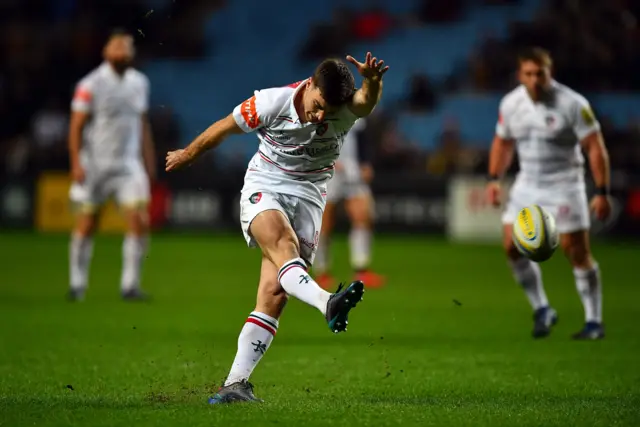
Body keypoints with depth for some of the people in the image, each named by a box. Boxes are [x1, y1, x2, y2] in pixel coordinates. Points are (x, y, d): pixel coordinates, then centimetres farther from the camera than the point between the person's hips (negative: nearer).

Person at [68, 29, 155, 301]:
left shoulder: (139, 83, 9)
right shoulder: (91, 85, -8)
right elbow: (76, 127, -9)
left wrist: (149, 163, 16)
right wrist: (76, 164, -16)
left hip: (128, 164, 4)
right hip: (95, 164, -4)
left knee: (139, 223, -9)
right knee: (86, 226, 2)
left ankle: (130, 284, -2)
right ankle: (77, 285, 15)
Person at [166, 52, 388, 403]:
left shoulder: (344, 109, -13)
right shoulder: (272, 102, -14)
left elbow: (367, 101, -36)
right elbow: (223, 128, 1)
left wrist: (372, 81, -59)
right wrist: (187, 155, 15)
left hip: (308, 199, 1)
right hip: (263, 189, -1)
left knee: (274, 293, -9)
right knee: (282, 246, -35)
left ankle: (236, 382, -8)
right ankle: (327, 303, -60)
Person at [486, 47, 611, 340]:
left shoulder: (572, 104, -15)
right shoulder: (510, 104, 1)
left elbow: (595, 148, -13)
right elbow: (503, 142, 18)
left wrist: (602, 193, -16)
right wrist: (494, 179, 9)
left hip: (564, 185, -5)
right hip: (527, 184, 5)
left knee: (577, 253, -7)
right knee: (513, 246, -5)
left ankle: (594, 322, 3)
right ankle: (542, 310, 11)